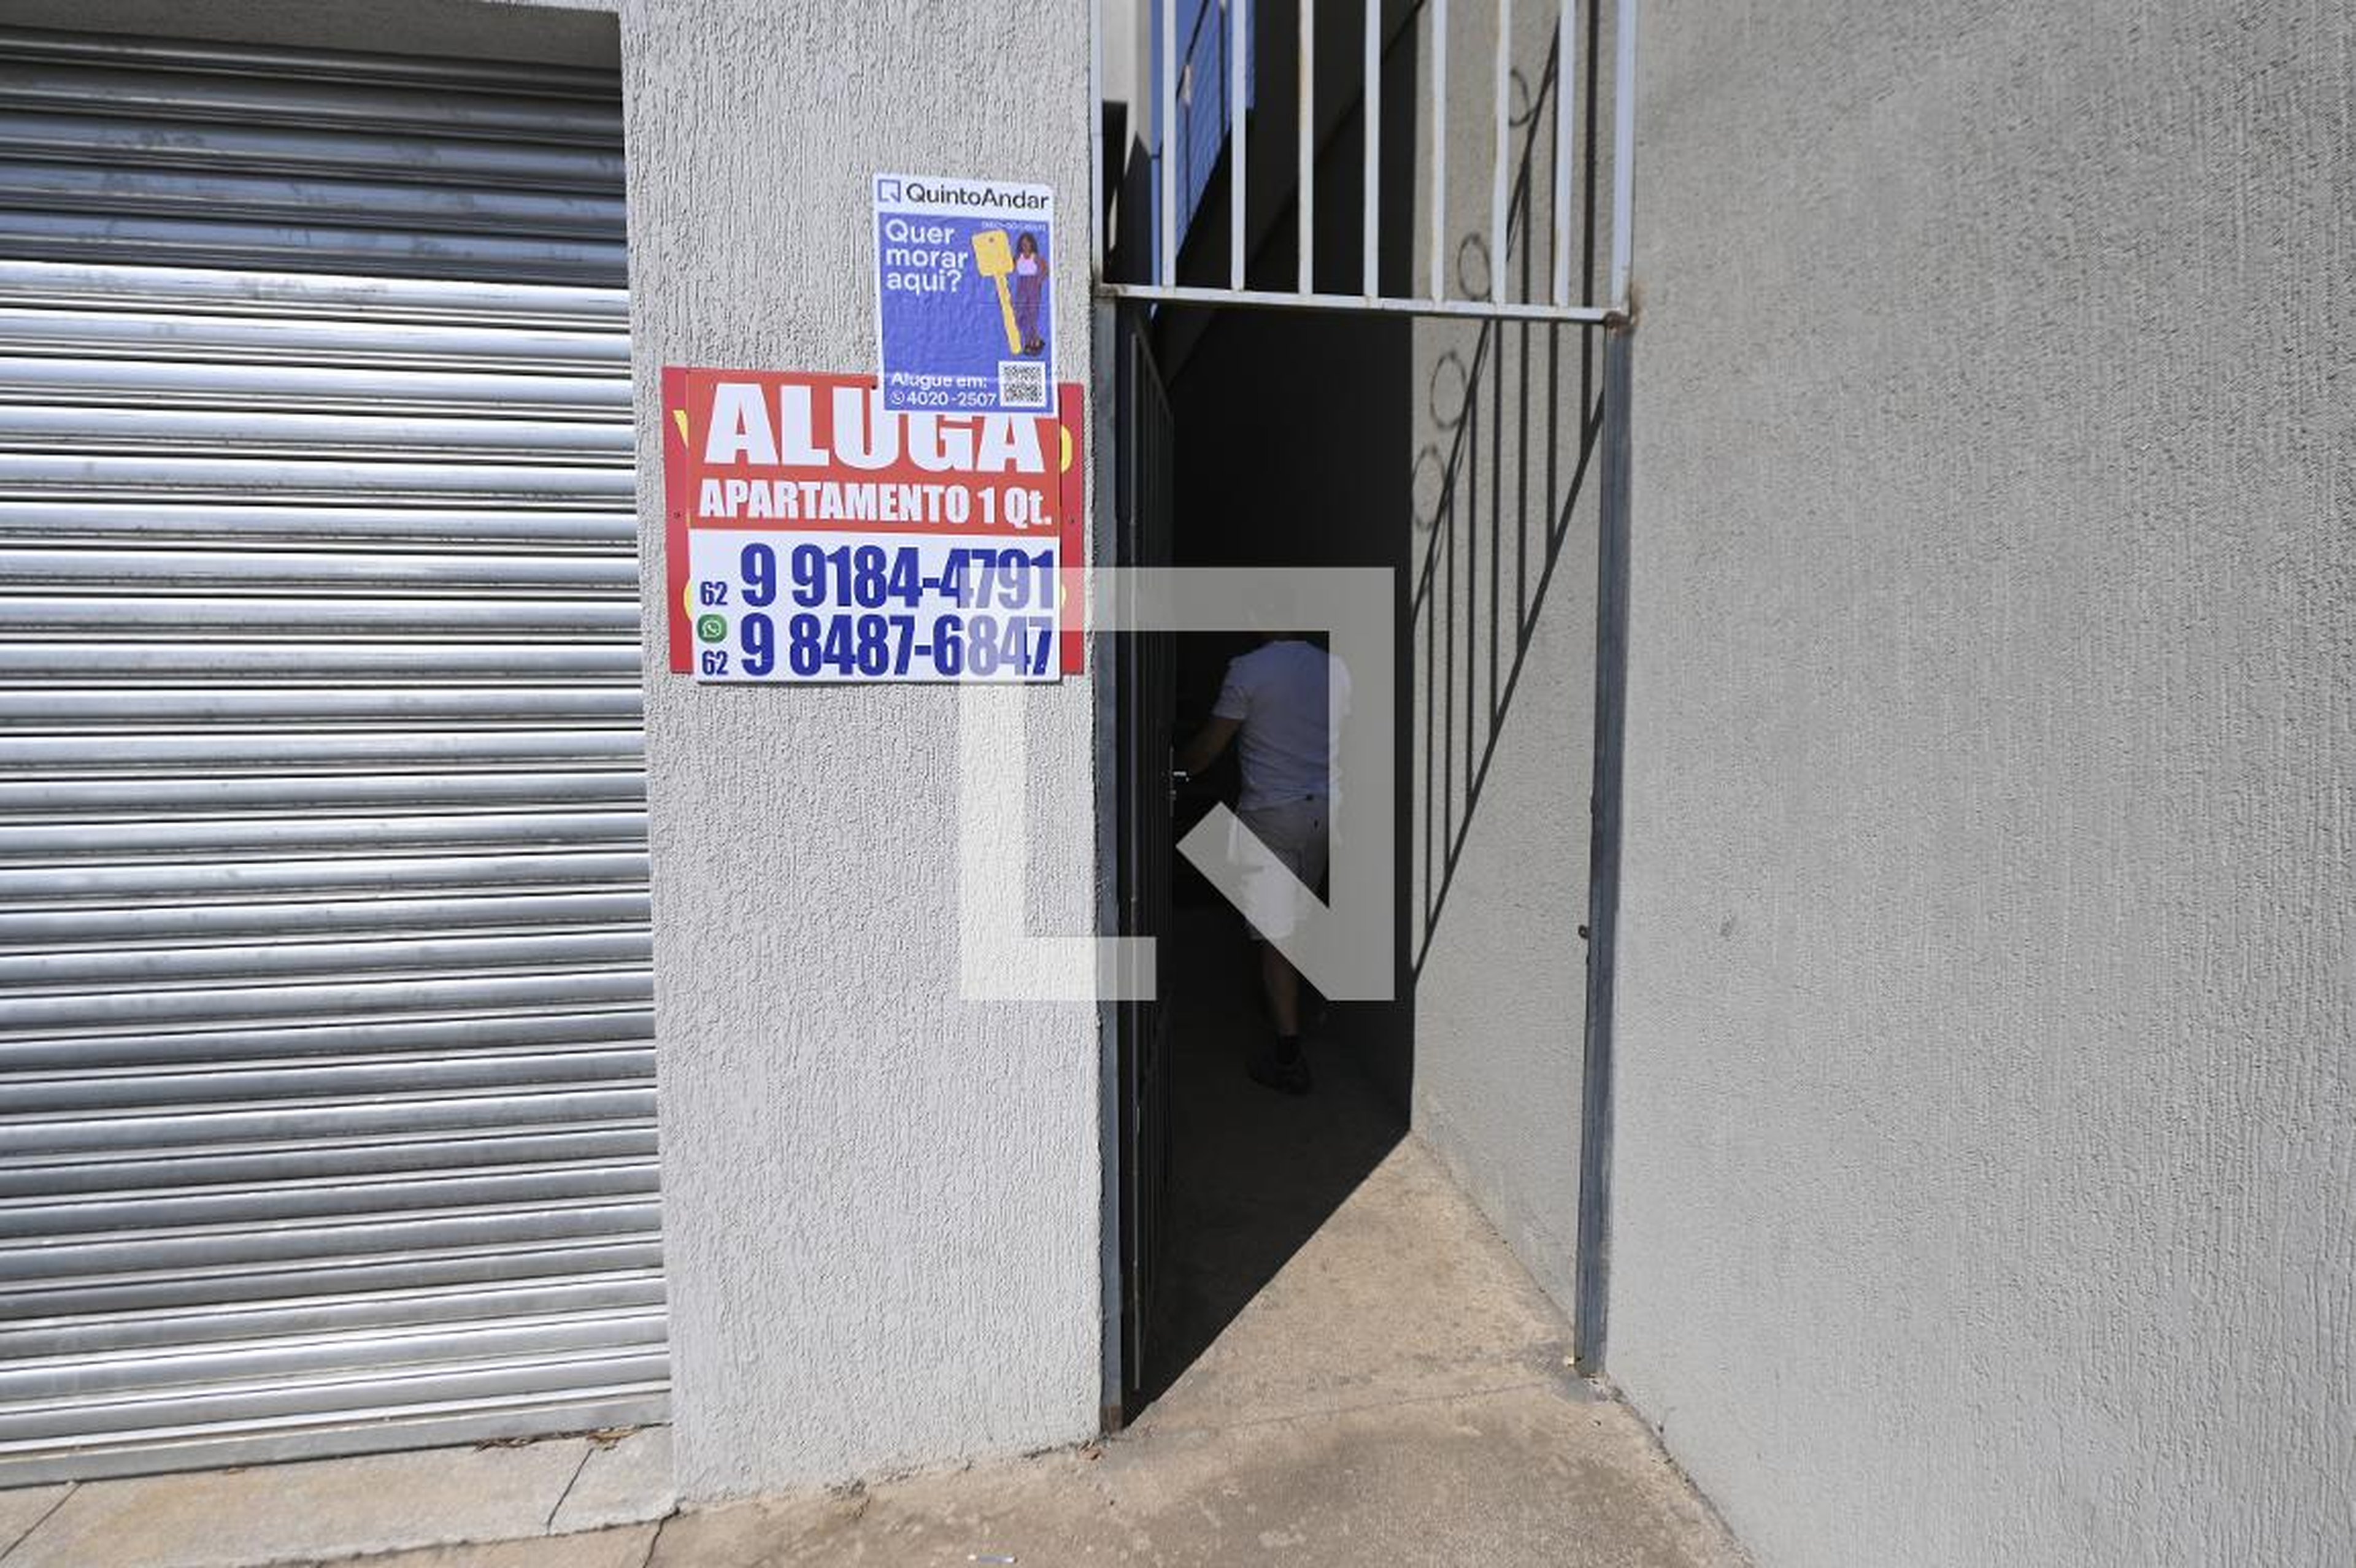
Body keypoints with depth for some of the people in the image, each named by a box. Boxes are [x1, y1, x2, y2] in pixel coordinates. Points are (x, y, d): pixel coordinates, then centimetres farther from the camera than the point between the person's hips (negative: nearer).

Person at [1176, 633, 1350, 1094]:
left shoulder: (1247, 671, -13)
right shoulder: (1335, 669, 3)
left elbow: (1209, 748, -9)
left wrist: (1175, 767, 11)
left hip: (1271, 814, -6)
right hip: (1324, 810, 6)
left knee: (1274, 935, -3)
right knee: (1299, 915, 25)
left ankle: (1289, 1060, -2)